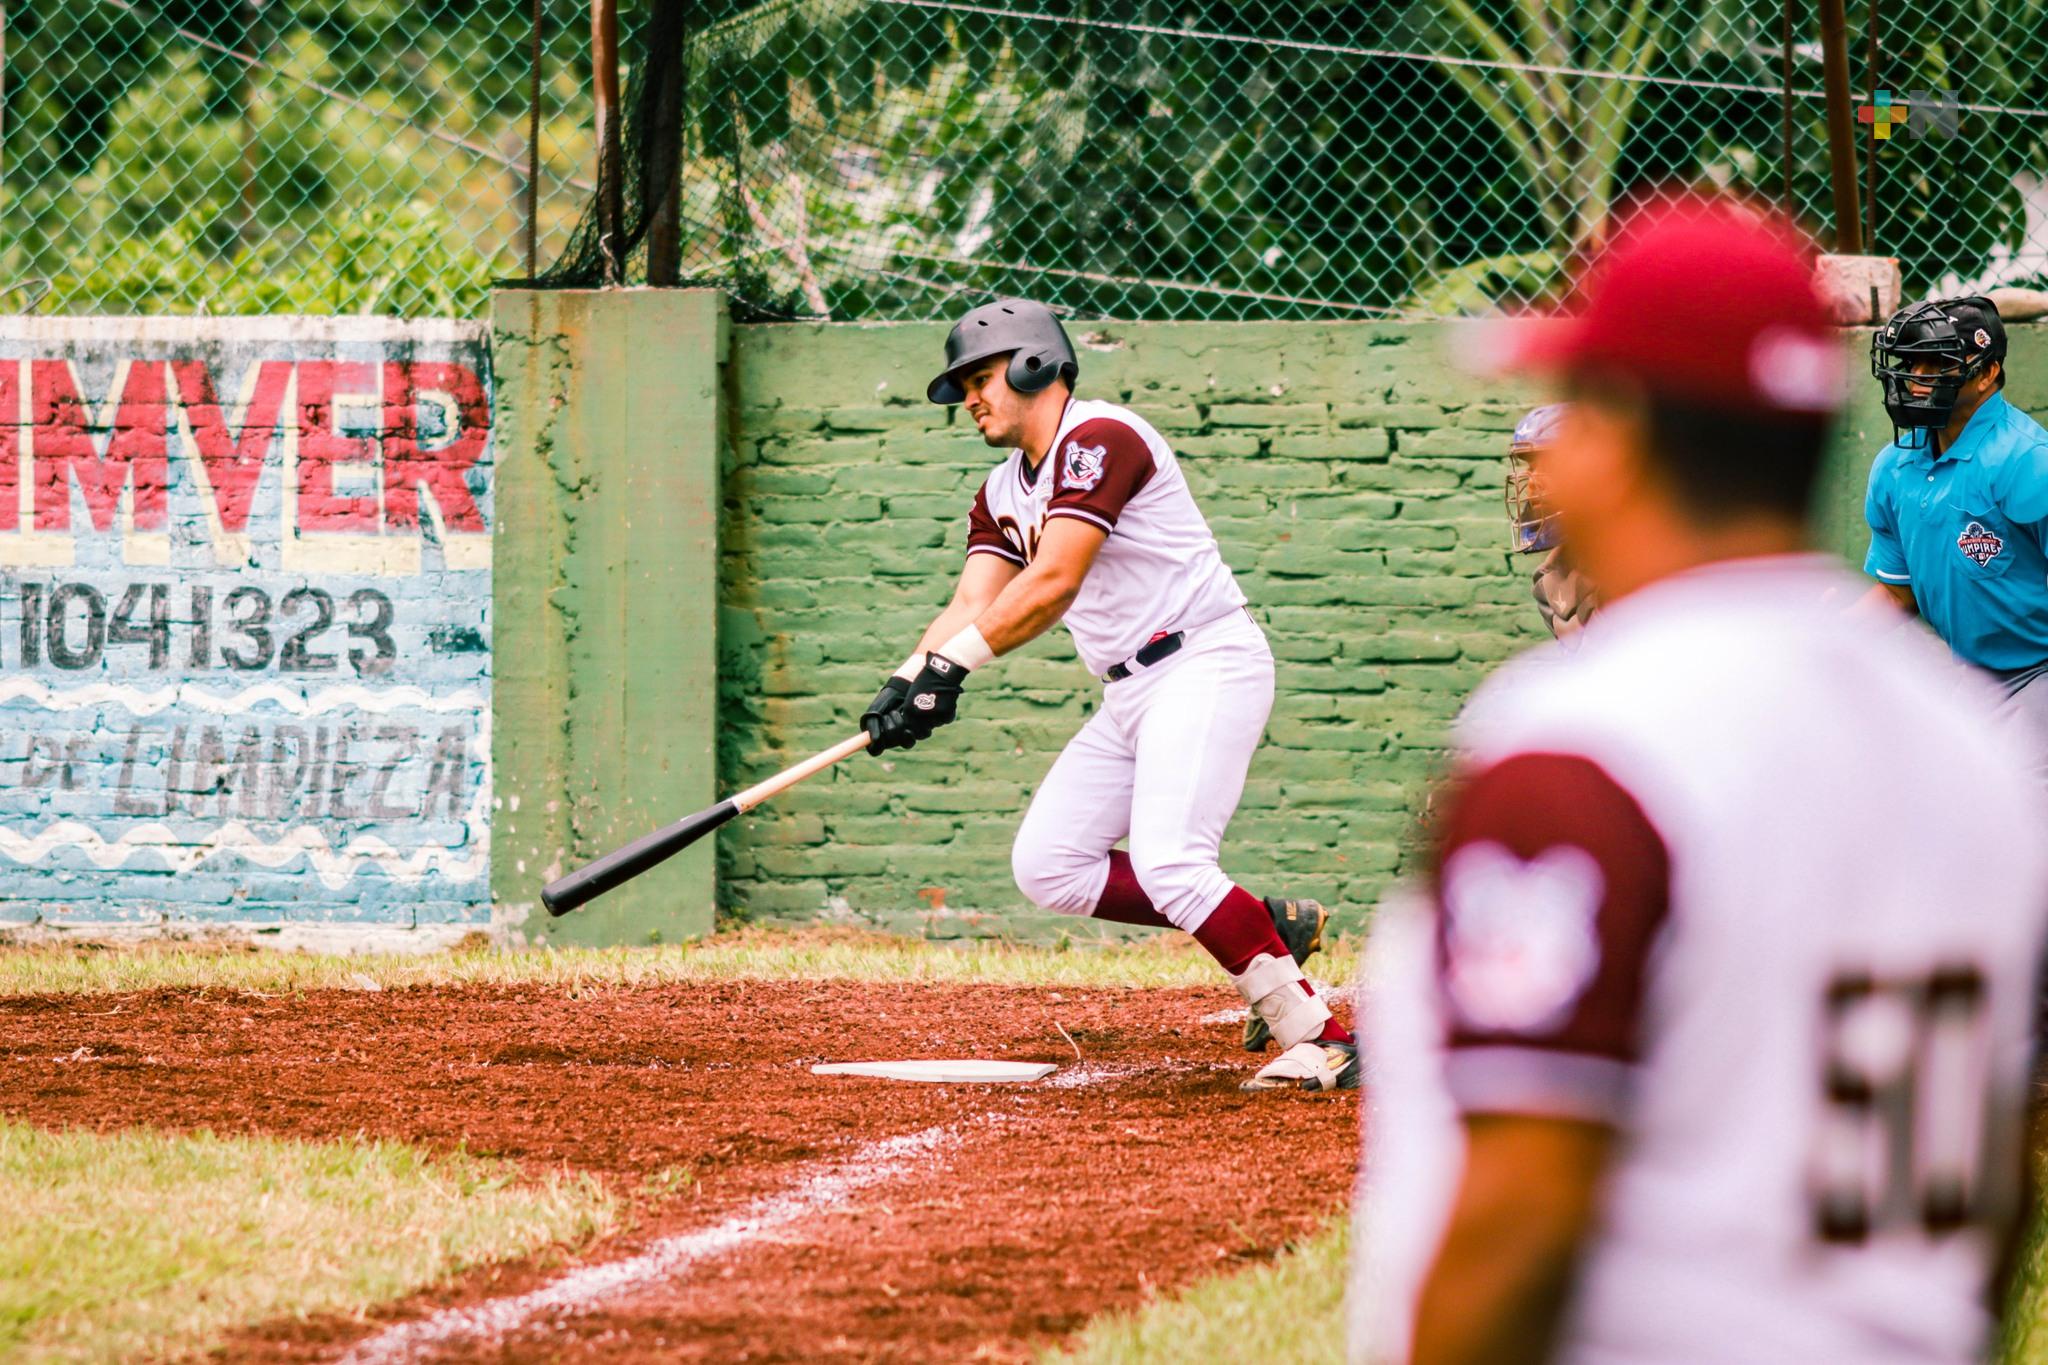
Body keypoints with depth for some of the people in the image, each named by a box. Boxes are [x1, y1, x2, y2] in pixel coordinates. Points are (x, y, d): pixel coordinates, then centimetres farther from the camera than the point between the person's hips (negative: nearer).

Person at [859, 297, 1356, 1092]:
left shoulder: (1098, 439, -13)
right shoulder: (1004, 492, 16)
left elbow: (1053, 581, -24)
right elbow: (973, 604, 4)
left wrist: (953, 665, -29)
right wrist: (909, 682, -14)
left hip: (1207, 664, -10)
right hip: (1129, 692, 10)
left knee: (1168, 864, -25)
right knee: (1047, 866, 5)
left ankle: (1321, 1040, -21)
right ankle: (1267, 928, 7)